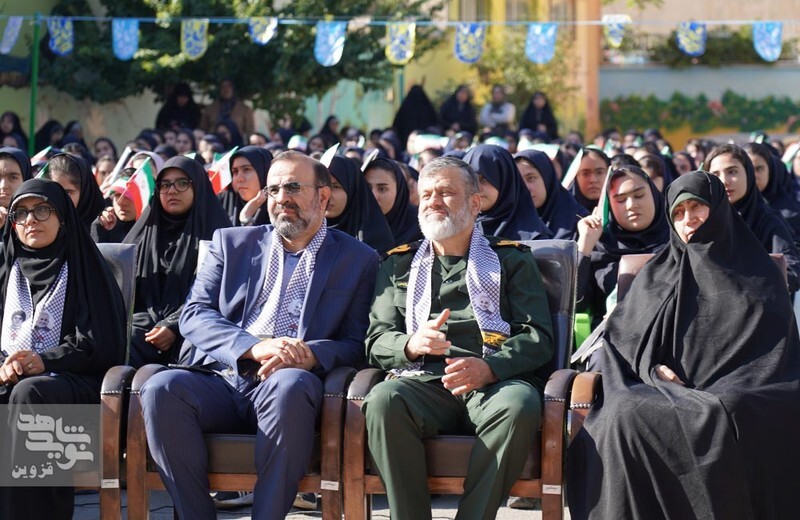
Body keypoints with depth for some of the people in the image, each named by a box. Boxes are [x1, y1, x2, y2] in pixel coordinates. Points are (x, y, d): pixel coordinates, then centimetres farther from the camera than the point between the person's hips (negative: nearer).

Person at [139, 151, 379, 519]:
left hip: (283, 389, -2)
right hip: (220, 378, 2)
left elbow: (356, 345, 5)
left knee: (291, 385, -38)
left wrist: (309, 356, -18)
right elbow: (194, 315, 7)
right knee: (162, 388, -30)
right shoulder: (231, 243, 19)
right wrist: (256, 346, -12)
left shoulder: (357, 260, 14)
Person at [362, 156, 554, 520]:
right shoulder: (399, 265, 26)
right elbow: (376, 340, 16)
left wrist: (489, 367, -14)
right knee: (383, 401, -34)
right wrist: (410, 345, -9)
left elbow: (538, 339, 7)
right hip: (423, 381, 1)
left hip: (494, 383, -1)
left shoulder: (512, 260, 20)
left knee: (519, 405, -37)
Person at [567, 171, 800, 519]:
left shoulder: (757, 275, 14)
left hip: (733, 397, -2)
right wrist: (653, 367, -5)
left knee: (721, 421, -39)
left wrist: (715, 396, -8)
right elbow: (620, 334, 16)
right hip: (666, 389, 2)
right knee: (625, 415, -33)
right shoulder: (657, 275, 22)